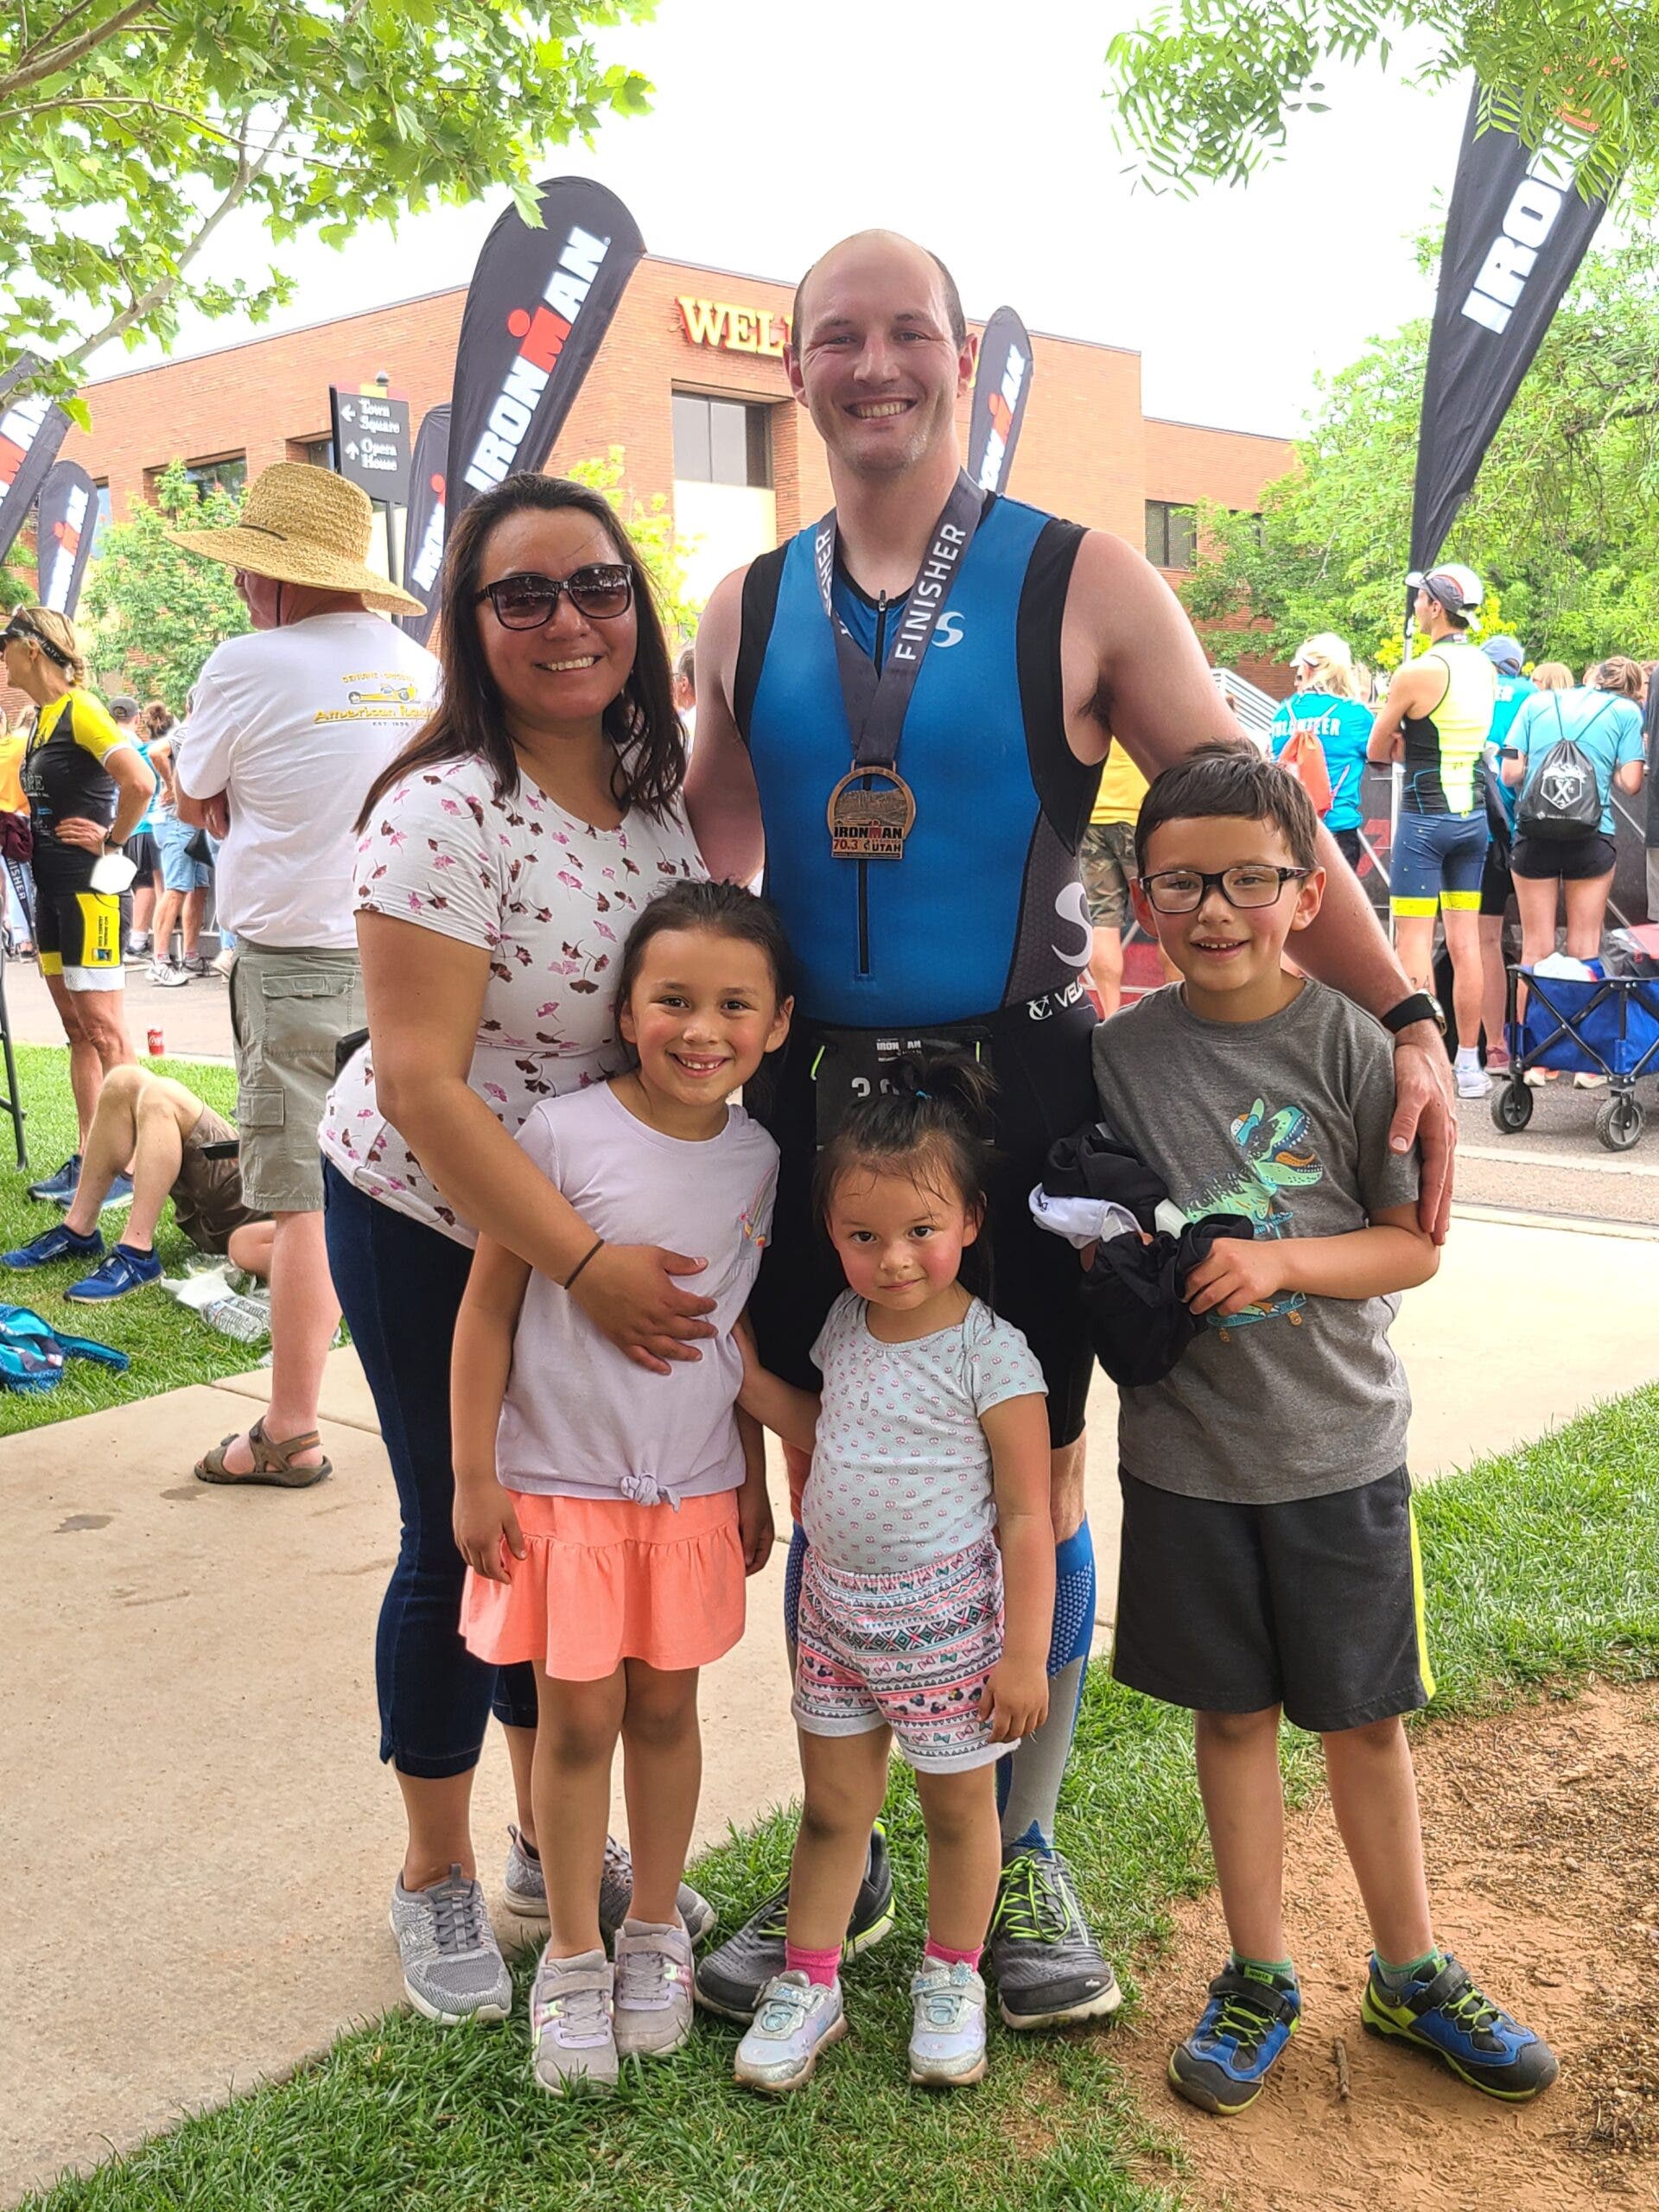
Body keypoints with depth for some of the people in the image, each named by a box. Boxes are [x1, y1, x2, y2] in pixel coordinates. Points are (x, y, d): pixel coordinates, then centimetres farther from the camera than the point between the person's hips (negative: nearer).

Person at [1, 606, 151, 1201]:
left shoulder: (79, 710, -12)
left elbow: (139, 782, -26)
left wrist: (112, 842, -15)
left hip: (88, 889, -9)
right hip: (51, 888, 9)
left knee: (102, 1028, -6)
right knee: (77, 1029, 12)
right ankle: (87, 1159, 17)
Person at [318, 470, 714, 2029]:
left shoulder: (656, 795, -3)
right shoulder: (445, 812, -23)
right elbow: (420, 1082, -26)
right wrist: (589, 1267, -29)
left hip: (608, 1224, 6)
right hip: (431, 1223, -6)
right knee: (461, 1543, 6)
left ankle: (555, 1841, 35)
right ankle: (436, 1878, 28)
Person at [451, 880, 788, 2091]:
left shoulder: (758, 1159, -1)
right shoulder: (564, 1136, -15)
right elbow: (488, 1309, -8)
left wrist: (755, 1481, 14)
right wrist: (474, 1476, -8)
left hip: (695, 1493, 3)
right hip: (561, 1487, -3)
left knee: (667, 1711, 14)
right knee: (579, 1719, 6)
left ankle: (656, 1931, 34)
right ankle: (572, 1957, 24)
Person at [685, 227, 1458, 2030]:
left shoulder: (1079, 583, -3)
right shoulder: (750, 613, 7)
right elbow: (703, 860, 14)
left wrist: (1404, 1018, -10)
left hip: (1015, 1089, -3)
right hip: (811, 1091, 3)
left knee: (1030, 1480, 6)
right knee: (827, 1480, 11)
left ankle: (1018, 1855, 27)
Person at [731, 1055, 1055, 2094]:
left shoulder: (992, 1355, -18)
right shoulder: (843, 1327, -1)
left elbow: (1027, 1515, -15)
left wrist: (1024, 1653, -14)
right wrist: (746, 1374, 4)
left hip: (947, 1619, -4)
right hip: (837, 1608, 5)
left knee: (959, 1809, 14)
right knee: (832, 1808, 15)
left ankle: (951, 1982, 34)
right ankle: (808, 1983, 30)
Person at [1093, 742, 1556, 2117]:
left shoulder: (1353, 1044, -9)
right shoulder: (1121, 1055, -4)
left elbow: (1414, 1244, -6)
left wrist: (1279, 1261, -21)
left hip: (1340, 1447, -1)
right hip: (1186, 1450, 1)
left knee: (1366, 1716, 13)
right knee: (1233, 1715, 13)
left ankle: (1412, 1975, 33)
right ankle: (1261, 1980, 30)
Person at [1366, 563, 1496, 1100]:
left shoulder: (1416, 673, -14)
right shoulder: (1485, 669, 8)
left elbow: (1377, 750, -4)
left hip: (1425, 818, -7)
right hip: (1473, 814, 7)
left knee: (1413, 938, -3)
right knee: (1464, 939, 9)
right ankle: (1469, 1063, 14)